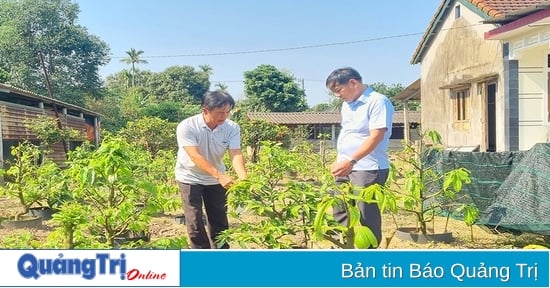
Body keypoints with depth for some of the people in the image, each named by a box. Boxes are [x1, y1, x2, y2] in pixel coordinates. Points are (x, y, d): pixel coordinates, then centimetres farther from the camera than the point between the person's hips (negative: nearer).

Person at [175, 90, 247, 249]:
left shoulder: (232, 128, -16)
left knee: (219, 220, 9)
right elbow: (195, 156, -36)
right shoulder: (187, 126, -27)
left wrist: (243, 178, -45)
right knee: (195, 222, -2)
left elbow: (236, 154, -25)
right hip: (190, 178, -3)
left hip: (216, 178, 3)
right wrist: (220, 176, -47)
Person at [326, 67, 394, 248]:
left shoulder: (378, 101, -12)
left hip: (368, 169, -9)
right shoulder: (347, 105, 15)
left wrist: (352, 161, -26)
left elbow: (376, 136, -20)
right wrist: (338, 160, 14)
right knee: (340, 212, 13)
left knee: (366, 216, -1)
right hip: (345, 167, 9)